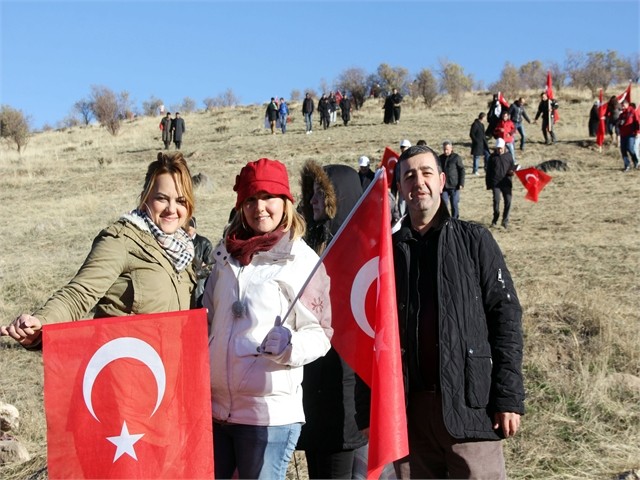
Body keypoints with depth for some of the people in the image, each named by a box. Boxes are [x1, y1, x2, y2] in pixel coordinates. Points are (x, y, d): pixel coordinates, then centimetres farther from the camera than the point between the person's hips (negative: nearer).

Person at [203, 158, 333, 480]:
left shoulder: (302, 260, -5)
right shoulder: (227, 254, 11)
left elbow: (320, 332, -5)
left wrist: (290, 345, -24)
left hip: (269, 411, -5)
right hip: (212, 405, 5)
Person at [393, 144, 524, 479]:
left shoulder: (473, 240, 1)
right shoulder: (391, 249, 9)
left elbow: (505, 316, -2)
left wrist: (509, 397, -8)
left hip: (469, 401, -3)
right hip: (411, 405, 3)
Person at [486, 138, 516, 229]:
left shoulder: (508, 156, 8)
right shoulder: (492, 157, 7)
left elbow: (512, 166, 15)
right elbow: (488, 171, 10)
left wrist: (512, 171, -9)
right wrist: (488, 184, 7)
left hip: (506, 182, 1)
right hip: (495, 183, -1)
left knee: (508, 201, -3)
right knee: (496, 200, -12)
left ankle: (505, 221, 10)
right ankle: (495, 219, 6)